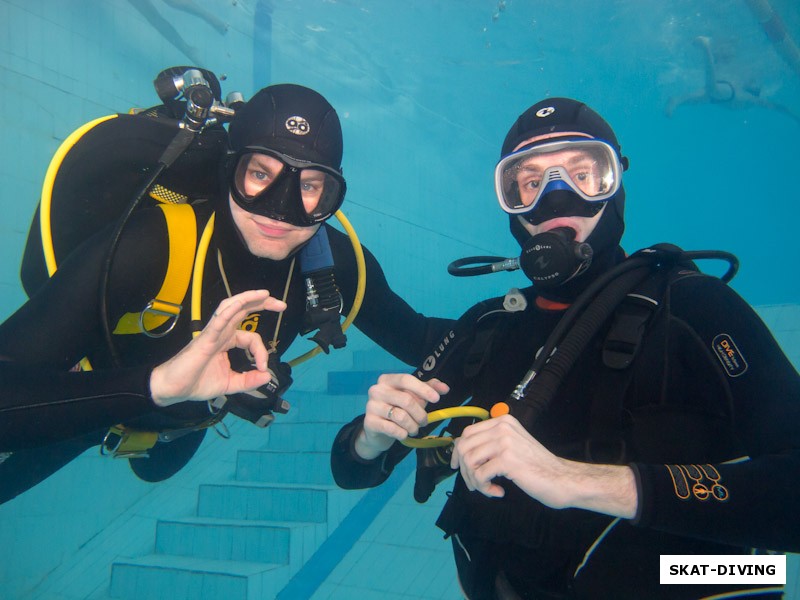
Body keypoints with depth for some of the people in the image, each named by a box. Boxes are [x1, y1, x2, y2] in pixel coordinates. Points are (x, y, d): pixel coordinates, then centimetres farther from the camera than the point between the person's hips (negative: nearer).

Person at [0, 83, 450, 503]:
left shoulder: (338, 264, -31)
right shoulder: (147, 248, -46)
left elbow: (415, 338, -16)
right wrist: (155, 384, -64)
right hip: (89, 408, -4)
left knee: (158, 467, 40)